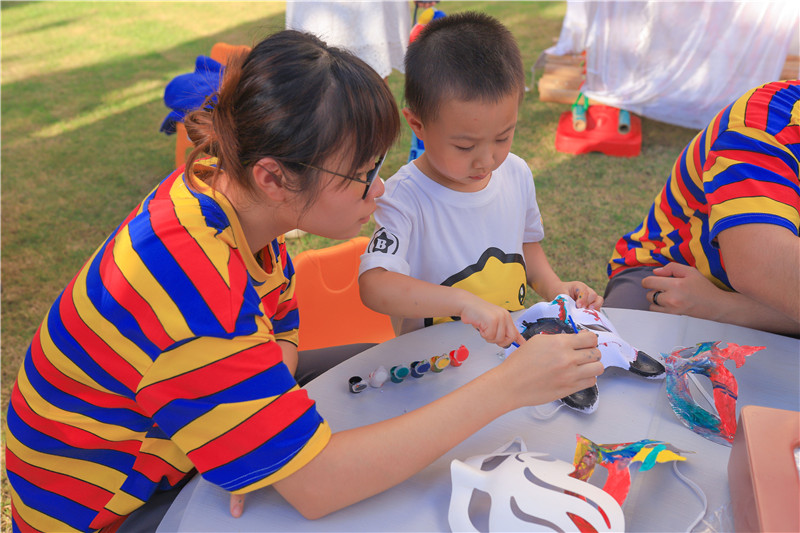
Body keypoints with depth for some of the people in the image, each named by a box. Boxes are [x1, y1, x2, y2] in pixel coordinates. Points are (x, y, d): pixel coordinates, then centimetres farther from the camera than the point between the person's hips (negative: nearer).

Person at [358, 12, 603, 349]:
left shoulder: (517, 174, 1)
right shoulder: (405, 198, -20)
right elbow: (373, 286, -34)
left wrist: (553, 288, 2)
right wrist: (465, 301, -43)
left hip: (516, 342, 5)